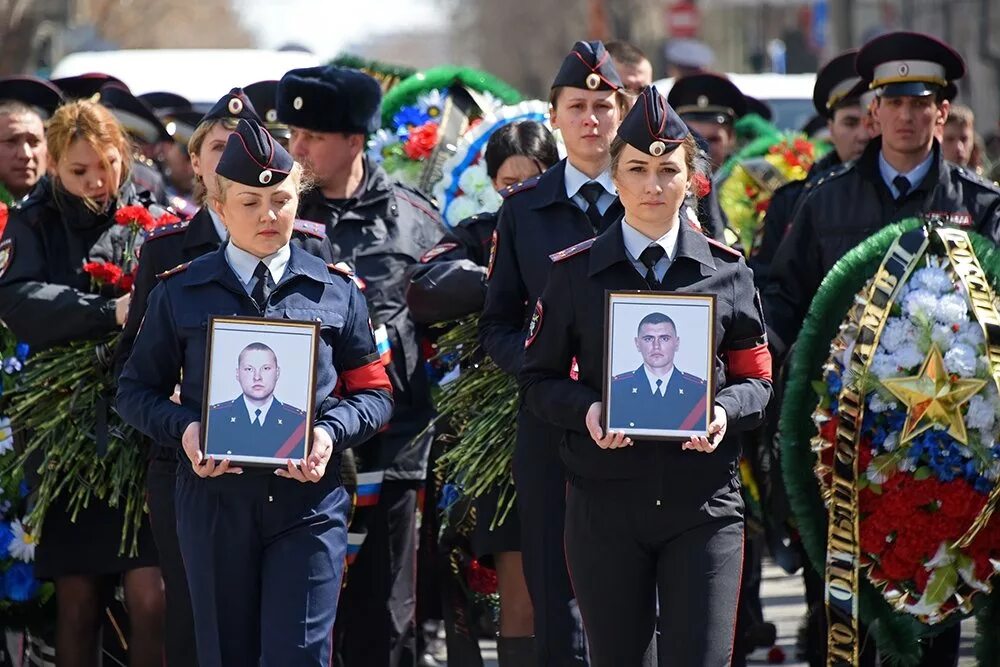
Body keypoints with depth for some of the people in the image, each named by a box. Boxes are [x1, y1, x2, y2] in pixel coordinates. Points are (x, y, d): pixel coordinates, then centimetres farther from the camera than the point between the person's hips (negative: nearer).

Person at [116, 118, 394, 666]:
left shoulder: (335, 290, 6)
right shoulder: (181, 293, 6)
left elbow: (374, 393, 8)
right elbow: (137, 390, 9)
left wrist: (331, 433, -12)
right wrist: (182, 429, -11)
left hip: (309, 501, -1)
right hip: (215, 498, 1)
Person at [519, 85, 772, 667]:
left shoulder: (727, 271, 5)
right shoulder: (576, 273, 4)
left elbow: (757, 379, 8)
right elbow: (540, 378, 6)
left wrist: (725, 412, -14)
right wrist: (586, 410, -14)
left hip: (704, 503, 0)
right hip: (605, 503, 1)